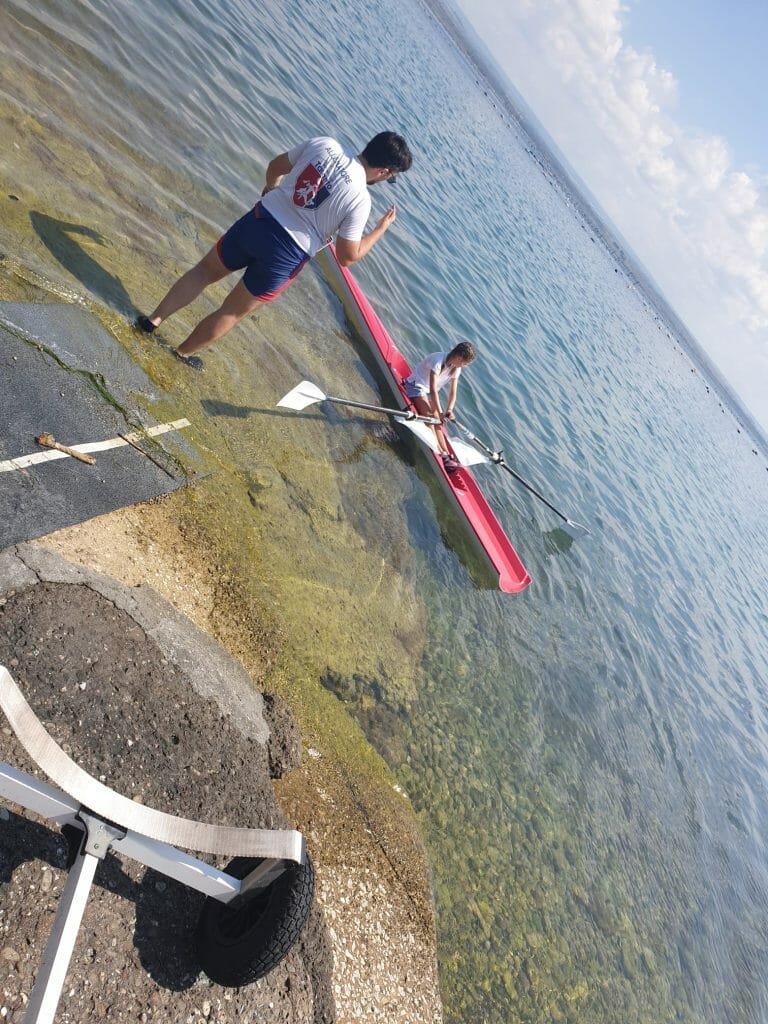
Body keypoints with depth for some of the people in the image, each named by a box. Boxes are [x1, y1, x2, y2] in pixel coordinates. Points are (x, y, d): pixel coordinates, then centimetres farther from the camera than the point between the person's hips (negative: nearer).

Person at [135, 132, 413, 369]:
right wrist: (383, 227, 1)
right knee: (233, 312, 16)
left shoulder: (323, 144, -1)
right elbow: (347, 257, -10)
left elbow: (276, 166, 13)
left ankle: (154, 319, 28)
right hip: (286, 256, -4)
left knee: (205, 271, 26)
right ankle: (183, 353, 31)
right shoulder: (360, 199, -16)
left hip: (259, 219, 4)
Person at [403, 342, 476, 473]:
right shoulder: (438, 360, -27)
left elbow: (452, 393, -5)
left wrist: (449, 410, -23)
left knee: (437, 420, -8)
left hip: (430, 391, 7)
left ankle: (446, 453, -17)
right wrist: (440, 412, -30)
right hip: (416, 386, -7)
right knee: (428, 415, -25)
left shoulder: (456, 368, -3)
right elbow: (433, 390, -30)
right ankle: (440, 452, -29)